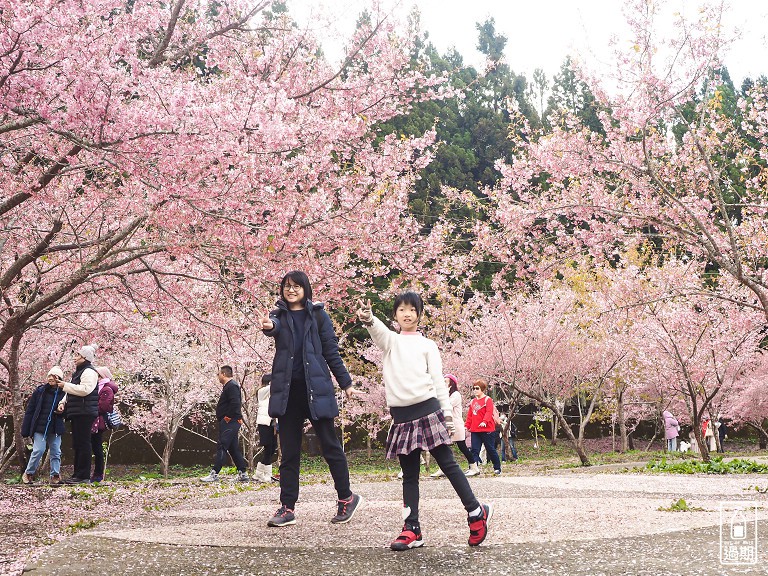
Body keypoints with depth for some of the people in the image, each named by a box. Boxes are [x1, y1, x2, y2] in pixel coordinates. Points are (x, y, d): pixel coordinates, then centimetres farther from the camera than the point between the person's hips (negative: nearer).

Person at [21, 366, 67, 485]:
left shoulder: (63, 394, 3)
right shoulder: (40, 391, 1)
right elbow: (29, 411, 2)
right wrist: (25, 430, -2)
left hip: (55, 430, 2)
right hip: (40, 428, -2)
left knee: (56, 453, 4)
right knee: (38, 451, -7)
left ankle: (55, 476, 13)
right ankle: (28, 474, 9)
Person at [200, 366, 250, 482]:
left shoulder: (232, 386, -13)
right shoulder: (228, 386, 20)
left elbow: (235, 403, -25)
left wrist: (228, 417, -18)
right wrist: (222, 418, 14)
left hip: (229, 422, -11)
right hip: (229, 423, 11)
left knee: (221, 447, -11)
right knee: (233, 448, 11)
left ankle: (214, 473, -12)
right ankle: (243, 474, 11)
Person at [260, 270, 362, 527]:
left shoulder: (318, 315, 5)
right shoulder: (279, 315, 9)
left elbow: (331, 351, 6)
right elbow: (274, 327, -15)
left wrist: (346, 382, 4)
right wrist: (269, 326, -40)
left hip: (316, 389, -2)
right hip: (288, 391, 2)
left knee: (330, 446, 2)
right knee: (289, 453, 4)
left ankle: (346, 497, 17)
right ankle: (287, 508, 7)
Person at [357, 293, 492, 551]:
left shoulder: (427, 345, 9)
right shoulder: (390, 341, 11)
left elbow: (438, 380, 7)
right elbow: (378, 330, -13)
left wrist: (447, 412, -1)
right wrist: (368, 318, -36)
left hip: (428, 411, -2)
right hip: (402, 416, 2)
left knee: (448, 464, 0)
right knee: (409, 474, 5)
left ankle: (476, 512, 11)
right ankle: (412, 529, 4)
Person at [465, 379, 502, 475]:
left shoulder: (487, 400, -5)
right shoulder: (472, 402, 14)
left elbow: (489, 412, -18)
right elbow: (469, 415, 18)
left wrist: (484, 421, -32)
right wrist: (467, 426, 9)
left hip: (487, 430, -6)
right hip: (475, 431, 6)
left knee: (490, 450, 4)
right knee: (474, 450, -2)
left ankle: (497, 468, 18)